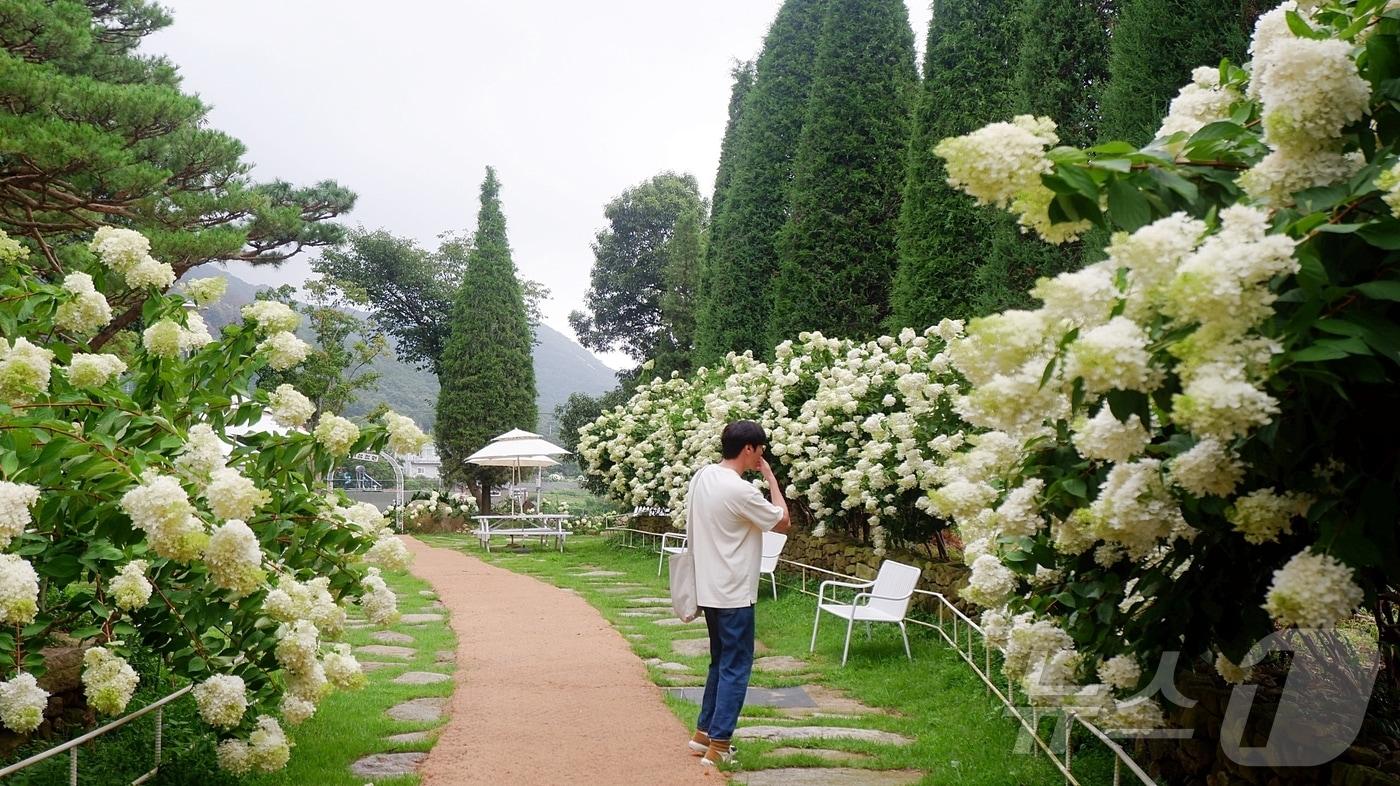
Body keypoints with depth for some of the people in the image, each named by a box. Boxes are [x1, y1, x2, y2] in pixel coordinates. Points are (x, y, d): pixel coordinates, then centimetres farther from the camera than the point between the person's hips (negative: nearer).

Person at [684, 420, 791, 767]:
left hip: (709, 589, 9)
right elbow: (783, 522, -9)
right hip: (733, 594, -9)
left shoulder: (701, 477, 4)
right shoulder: (741, 491, -22)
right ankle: (718, 746, 3)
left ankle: (703, 732, 27)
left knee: (720, 663, 21)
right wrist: (770, 477, -5)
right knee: (735, 669, 1)